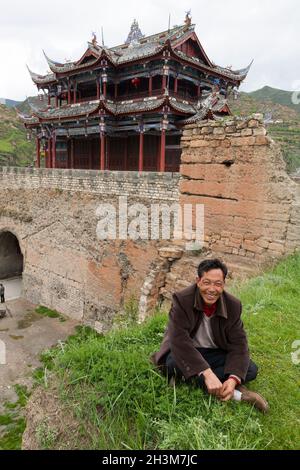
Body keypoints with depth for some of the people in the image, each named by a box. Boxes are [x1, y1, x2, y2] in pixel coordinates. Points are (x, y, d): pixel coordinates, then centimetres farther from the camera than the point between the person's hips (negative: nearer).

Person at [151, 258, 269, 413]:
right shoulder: (182, 300, -23)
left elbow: (238, 345, -13)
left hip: (216, 353, 3)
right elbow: (179, 340, -32)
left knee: (251, 370, -17)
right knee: (174, 363, -36)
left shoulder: (233, 305, -12)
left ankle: (189, 378, -18)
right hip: (185, 352, -3)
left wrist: (233, 379, -30)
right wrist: (207, 373, -40)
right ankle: (235, 393, -24)